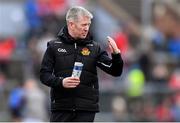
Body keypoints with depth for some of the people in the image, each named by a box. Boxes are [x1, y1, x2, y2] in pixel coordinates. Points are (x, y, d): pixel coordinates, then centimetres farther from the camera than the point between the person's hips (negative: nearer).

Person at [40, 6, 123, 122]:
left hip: (86, 109, 0)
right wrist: (61, 82, -15)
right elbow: (44, 74, 4)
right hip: (61, 107, 0)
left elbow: (115, 71, 2)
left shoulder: (94, 47, 5)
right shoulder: (55, 46, 4)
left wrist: (116, 55, -18)